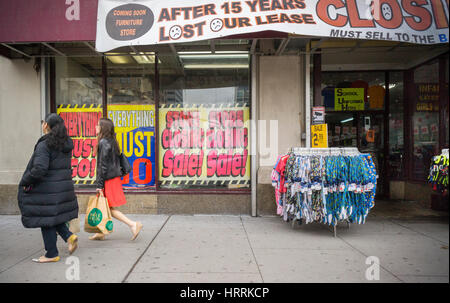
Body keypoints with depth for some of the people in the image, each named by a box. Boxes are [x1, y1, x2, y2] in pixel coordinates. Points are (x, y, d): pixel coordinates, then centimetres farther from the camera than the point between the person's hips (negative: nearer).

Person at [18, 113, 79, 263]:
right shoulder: (66, 144, 8)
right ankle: (69, 236, 8)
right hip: (64, 187, 8)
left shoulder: (44, 145, -17)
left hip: (48, 190, -8)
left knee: (46, 219, 5)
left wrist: (25, 182, -9)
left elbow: (39, 169, -24)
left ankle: (52, 254, 15)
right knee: (53, 216, 23)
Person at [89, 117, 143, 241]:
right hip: (115, 177, 9)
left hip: (109, 179, -9)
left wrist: (99, 185, -16)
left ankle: (133, 224, -5)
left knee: (110, 208, -2)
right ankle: (101, 233, 25)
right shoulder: (112, 141, 12)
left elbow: (103, 165, -18)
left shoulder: (103, 143, -15)